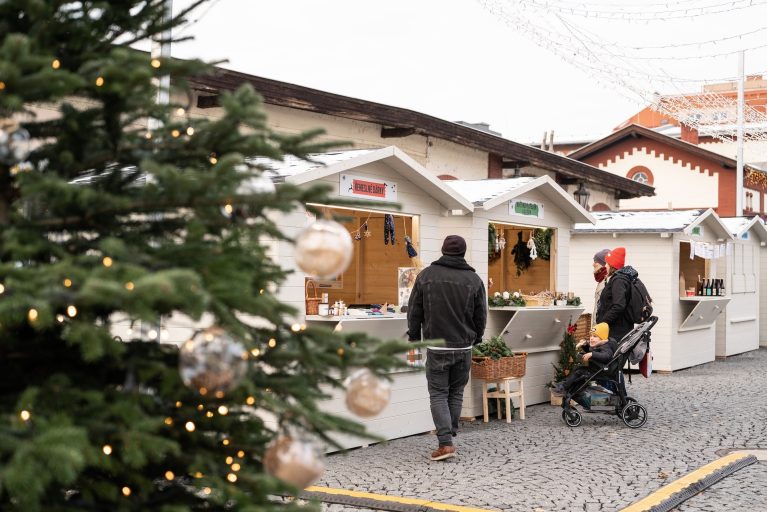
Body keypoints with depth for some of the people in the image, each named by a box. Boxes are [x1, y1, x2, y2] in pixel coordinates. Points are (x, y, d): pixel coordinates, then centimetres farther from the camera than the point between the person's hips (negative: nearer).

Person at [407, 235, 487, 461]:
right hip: (463, 347, 2)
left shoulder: (427, 275, -4)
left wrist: (414, 337, 13)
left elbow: (414, 311, 1)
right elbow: (481, 316, 4)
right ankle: (450, 436, 21)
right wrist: (475, 338, 21)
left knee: (438, 394, 3)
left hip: (436, 347, -2)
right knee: (456, 393, 15)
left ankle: (445, 442, -8)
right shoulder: (474, 279, -2)